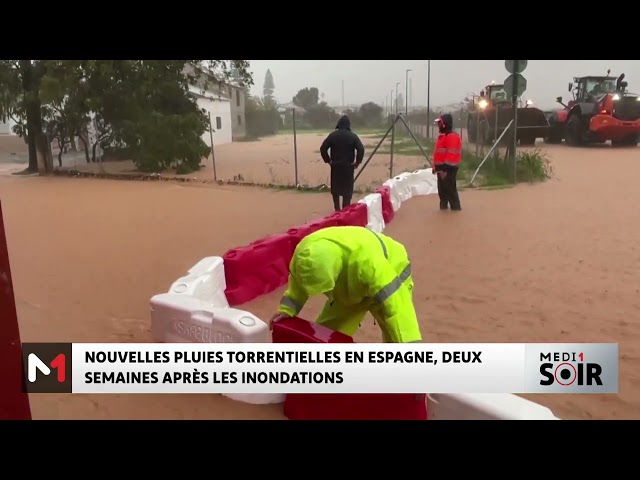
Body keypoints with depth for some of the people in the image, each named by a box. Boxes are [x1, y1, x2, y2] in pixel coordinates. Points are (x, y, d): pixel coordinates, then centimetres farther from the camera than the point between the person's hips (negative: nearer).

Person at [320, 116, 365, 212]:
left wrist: (328, 160, 3)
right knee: (348, 188, 7)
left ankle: (337, 209, 14)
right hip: (348, 166, -1)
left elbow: (323, 148, -6)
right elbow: (361, 149, -16)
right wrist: (357, 162, -6)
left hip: (335, 165, 1)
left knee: (336, 188, 11)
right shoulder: (352, 136, -5)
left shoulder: (333, 135, -2)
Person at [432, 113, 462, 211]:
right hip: (441, 167, 11)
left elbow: (451, 154, -23)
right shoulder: (443, 136, 18)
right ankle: (443, 206, 25)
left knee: (450, 189, -9)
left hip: (449, 168, -11)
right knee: (442, 189, 15)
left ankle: (456, 208, -3)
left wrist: (445, 168, -26)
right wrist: (435, 166, 21)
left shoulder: (452, 137, -16)